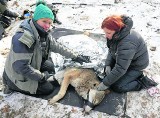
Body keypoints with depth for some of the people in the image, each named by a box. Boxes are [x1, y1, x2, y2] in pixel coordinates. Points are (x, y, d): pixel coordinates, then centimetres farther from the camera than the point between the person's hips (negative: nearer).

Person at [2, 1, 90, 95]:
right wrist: (41, 76, -23)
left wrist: (76, 56, 6)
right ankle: (13, 87, 4)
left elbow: (58, 47, 6)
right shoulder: (23, 37, -33)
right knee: (49, 89, 0)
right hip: (17, 77, -8)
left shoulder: (44, 34, -5)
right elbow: (20, 66, -34)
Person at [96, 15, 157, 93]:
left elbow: (120, 69, -36)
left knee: (117, 87, -14)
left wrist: (106, 83, -28)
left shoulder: (127, 43, -40)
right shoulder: (115, 35, -12)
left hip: (136, 66, -9)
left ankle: (142, 82, 2)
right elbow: (111, 51, 4)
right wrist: (108, 65, -12)